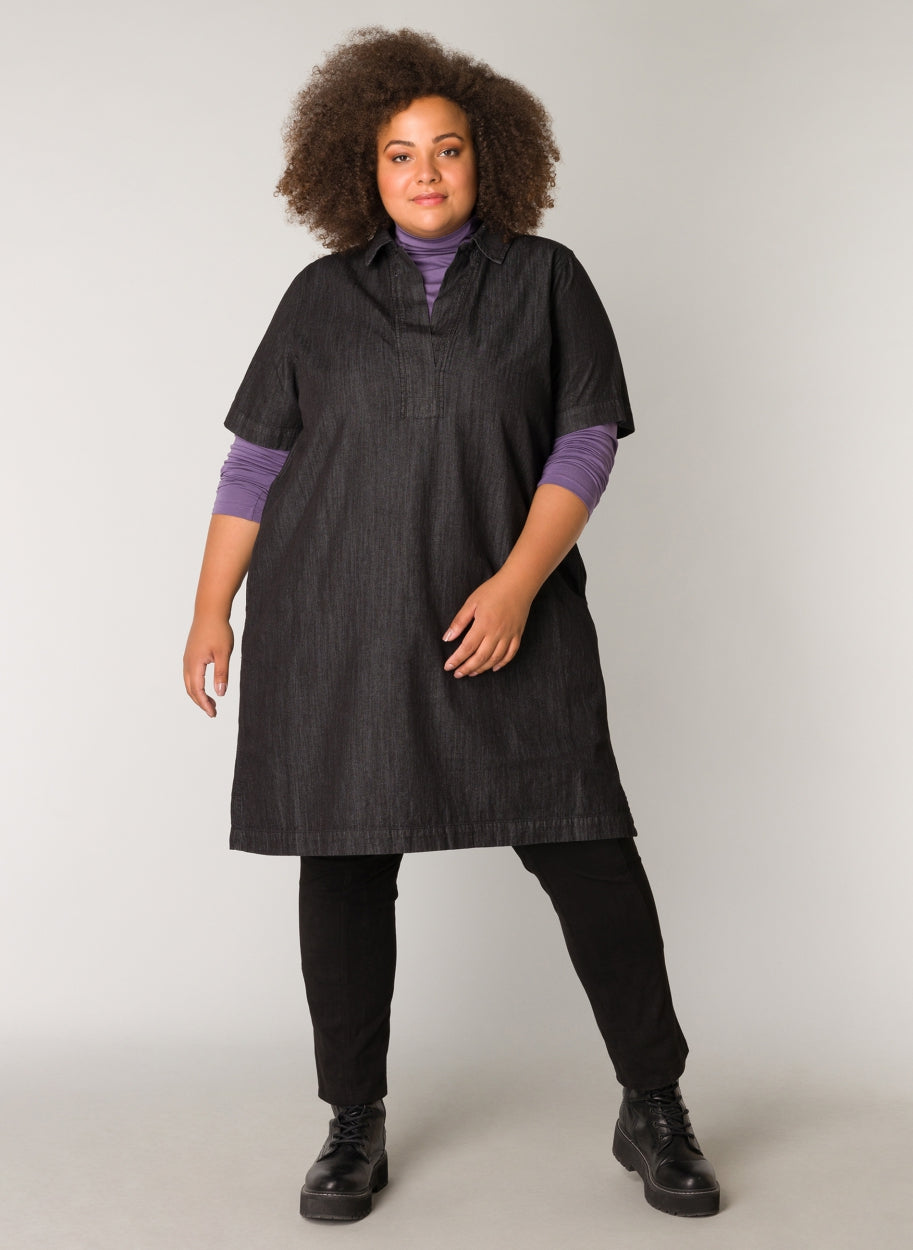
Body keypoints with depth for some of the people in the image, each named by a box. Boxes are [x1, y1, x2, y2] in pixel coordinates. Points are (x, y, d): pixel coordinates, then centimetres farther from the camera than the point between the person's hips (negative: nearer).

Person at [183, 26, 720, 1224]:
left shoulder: (546, 280, 7)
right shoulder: (321, 297, 10)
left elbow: (587, 439, -1)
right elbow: (256, 458, 11)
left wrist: (519, 582, -14)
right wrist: (212, 608, 6)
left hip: (503, 624, -1)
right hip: (334, 631, 2)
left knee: (588, 849, -4)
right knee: (345, 870, 5)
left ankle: (654, 1111, 13)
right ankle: (355, 1123, 20)